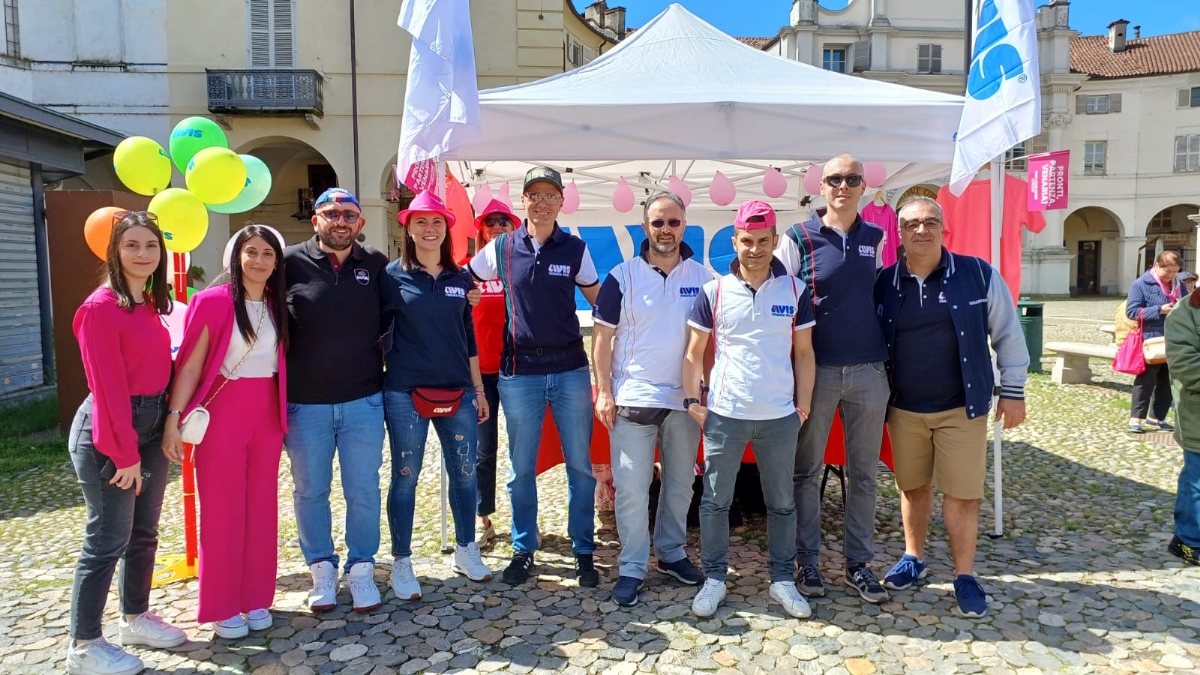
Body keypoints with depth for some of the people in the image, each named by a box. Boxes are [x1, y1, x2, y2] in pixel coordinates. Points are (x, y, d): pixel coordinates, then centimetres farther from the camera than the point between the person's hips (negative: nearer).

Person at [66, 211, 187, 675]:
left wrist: (169, 424, 4)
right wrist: (125, 453, -17)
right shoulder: (101, 307, -15)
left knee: (144, 532, 17)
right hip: (108, 433, -8)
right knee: (107, 540, 0)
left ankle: (136, 618, 34)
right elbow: (107, 387, -17)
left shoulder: (151, 304, 10)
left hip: (151, 428, 8)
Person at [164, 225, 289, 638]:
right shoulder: (213, 301, -9)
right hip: (223, 412, -5)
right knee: (222, 509, 4)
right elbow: (190, 365, -9)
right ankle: (222, 607, 16)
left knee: (262, 507, 10)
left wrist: (285, 415, 6)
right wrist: (174, 418, -15)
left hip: (268, 414, 5)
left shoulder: (278, 306, 7)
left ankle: (256, 599, 24)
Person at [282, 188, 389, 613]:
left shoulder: (376, 265, 0)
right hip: (304, 403, 0)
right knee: (310, 492, 12)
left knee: (364, 491, 8)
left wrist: (379, 357, 2)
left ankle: (361, 569, 25)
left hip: (363, 401, 1)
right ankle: (322, 569, 30)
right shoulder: (290, 263, -4)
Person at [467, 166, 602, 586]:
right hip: (519, 370, 0)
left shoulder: (575, 249, 3)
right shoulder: (501, 248, 2)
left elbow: (600, 302, 11)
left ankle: (584, 552, 19)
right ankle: (523, 551, 24)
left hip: (570, 368, 0)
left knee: (580, 465, 5)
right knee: (521, 468, 9)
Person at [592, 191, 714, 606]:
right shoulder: (622, 276, -2)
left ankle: (671, 552, 32)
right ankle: (632, 567, 12)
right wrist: (604, 391, -7)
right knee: (631, 487, -1)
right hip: (632, 398, -2)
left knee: (680, 483, 14)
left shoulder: (703, 278, 3)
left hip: (684, 399, 3)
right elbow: (602, 335, -1)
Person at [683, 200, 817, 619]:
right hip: (724, 415, -1)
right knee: (715, 501, 7)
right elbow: (695, 353, 3)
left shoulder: (796, 291, 2)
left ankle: (783, 580, 27)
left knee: (782, 503, 12)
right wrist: (691, 400, -4)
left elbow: (804, 353, 7)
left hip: (780, 418, 1)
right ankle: (714, 579, 22)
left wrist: (803, 404, 2)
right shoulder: (713, 292, -1)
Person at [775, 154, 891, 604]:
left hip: (868, 371, 3)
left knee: (863, 472, 9)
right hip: (817, 370, -3)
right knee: (807, 471, 5)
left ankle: (859, 562, 21)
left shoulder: (876, 238, 8)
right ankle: (807, 560, 18)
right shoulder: (798, 238, -2)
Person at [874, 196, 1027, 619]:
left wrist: (1013, 390, -1)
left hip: (961, 408, -2)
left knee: (961, 493, 2)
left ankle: (965, 576, 17)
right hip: (904, 409, 2)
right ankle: (913, 559, 32)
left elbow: (1007, 333, 1)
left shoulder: (978, 275, -5)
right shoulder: (886, 284, 0)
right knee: (913, 487, 14)